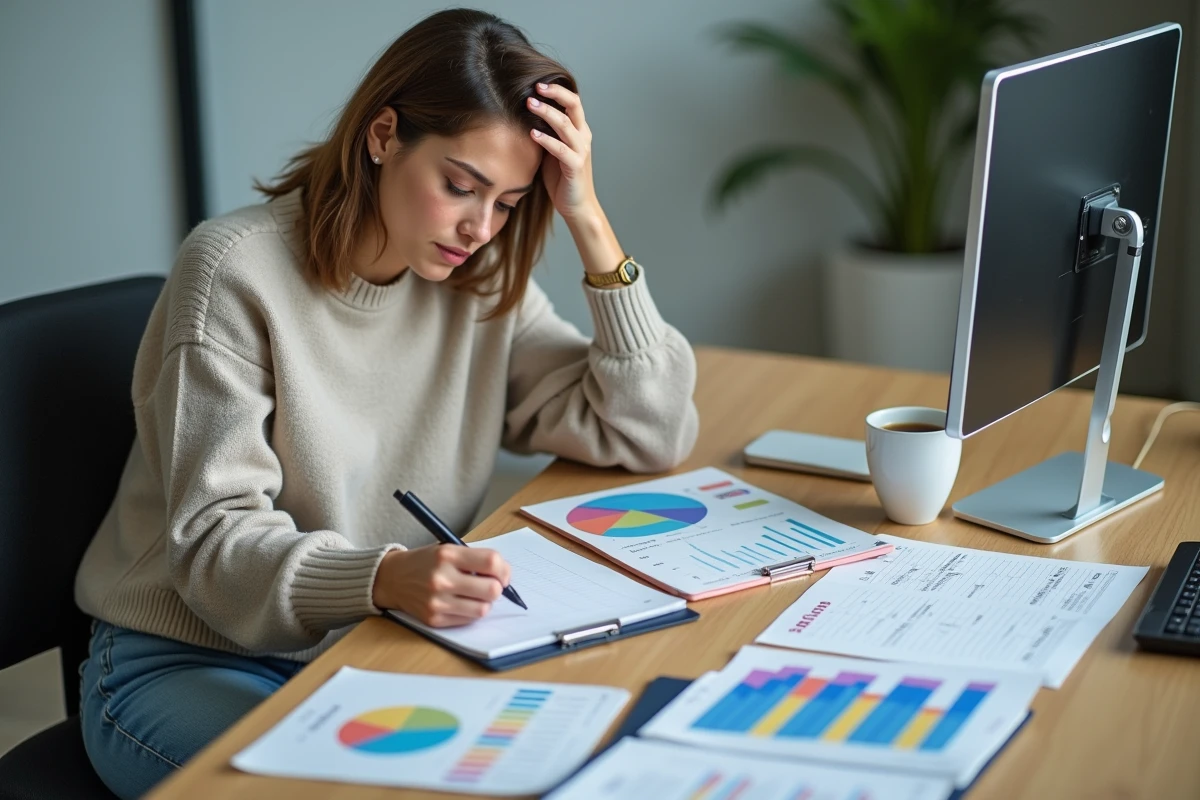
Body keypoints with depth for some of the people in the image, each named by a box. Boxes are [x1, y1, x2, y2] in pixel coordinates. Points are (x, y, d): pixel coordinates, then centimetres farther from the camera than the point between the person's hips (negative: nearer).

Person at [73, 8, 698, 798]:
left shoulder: (483, 286, -1)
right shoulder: (236, 271, -16)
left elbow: (654, 437, -6)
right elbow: (215, 544, -21)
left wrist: (591, 224, -14)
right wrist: (383, 578, -41)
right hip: (192, 664, -5)